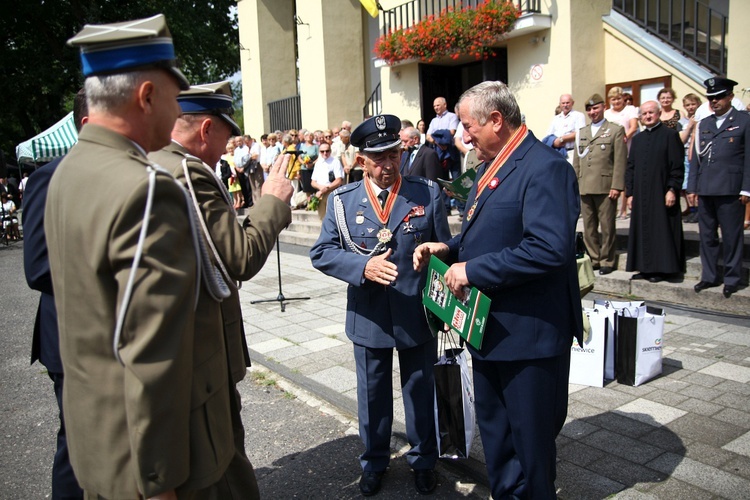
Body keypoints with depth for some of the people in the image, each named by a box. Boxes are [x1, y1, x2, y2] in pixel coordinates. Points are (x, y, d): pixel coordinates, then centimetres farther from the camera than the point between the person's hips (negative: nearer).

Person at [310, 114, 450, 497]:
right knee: (372, 395, 17)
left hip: (418, 316, 0)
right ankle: (374, 463, 39)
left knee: (420, 392, 16)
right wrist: (362, 267, -23)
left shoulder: (428, 193, -3)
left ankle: (423, 461, 39)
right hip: (368, 317, 1)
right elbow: (321, 253, -7)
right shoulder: (342, 200, -2)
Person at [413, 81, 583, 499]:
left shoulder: (544, 167, -20)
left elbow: (550, 248, -30)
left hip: (529, 331, -10)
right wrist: (449, 248, 1)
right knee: (493, 428, 22)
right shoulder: (492, 166, 12)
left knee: (531, 436, 10)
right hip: (490, 326, 10)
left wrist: (472, 270, -25)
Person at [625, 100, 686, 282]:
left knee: (662, 231, -1)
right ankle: (646, 267, 15)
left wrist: (672, 190, -14)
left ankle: (663, 268, 7)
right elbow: (630, 168, 14)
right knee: (642, 230, 7)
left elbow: (677, 166, -7)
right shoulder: (637, 139, 14)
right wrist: (630, 193, 7)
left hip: (662, 193, -5)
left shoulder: (670, 135, -1)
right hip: (640, 194, 5)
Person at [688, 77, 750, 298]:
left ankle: (732, 279, 11)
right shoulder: (703, 124, 16)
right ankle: (709, 276, 19)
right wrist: (692, 187, 10)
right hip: (705, 189, 5)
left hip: (730, 190, -5)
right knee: (707, 236, 10)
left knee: (732, 236, 1)